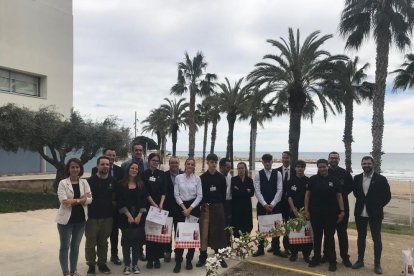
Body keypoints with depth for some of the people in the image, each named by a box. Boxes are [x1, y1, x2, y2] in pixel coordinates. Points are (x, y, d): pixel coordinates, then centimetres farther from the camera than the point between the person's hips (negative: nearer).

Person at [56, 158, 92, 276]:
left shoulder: (84, 182, 2)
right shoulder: (63, 183, -7)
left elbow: (89, 199, -6)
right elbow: (64, 202, -18)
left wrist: (74, 200, -17)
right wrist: (81, 198, -14)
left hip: (81, 219, 3)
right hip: (66, 219, -3)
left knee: (75, 246, 15)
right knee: (65, 247, 8)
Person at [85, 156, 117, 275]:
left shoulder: (113, 181, 3)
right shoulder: (90, 180, -8)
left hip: (107, 217, 3)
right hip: (92, 217, -3)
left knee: (103, 243, 14)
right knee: (91, 243, 5)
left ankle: (102, 263, 28)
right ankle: (91, 265, 22)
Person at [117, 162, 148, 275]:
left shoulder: (141, 184, 6)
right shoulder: (122, 184, -1)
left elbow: (144, 201, 1)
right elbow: (120, 202, -6)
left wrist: (139, 215, -9)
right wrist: (128, 215, -12)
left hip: (138, 216, 2)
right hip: (126, 216, -2)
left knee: (137, 240, 4)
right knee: (126, 240, 3)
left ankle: (135, 264, 16)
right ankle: (127, 265, 14)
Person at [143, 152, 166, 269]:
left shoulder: (161, 174, 8)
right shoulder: (145, 174, 1)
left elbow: (164, 191, 4)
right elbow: (146, 192, -4)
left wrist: (160, 204, -9)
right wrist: (154, 205, -10)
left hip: (160, 206, 2)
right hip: (149, 206, -2)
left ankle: (157, 258, 9)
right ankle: (149, 258, 9)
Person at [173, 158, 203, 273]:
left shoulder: (197, 178, 2)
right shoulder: (178, 177, 1)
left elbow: (199, 196, -2)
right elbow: (176, 194, -1)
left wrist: (190, 208, -9)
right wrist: (184, 208, -8)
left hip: (193, 207, 1)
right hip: (181, 207, 0)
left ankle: (189, 260, 17)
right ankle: (178, 262, 4)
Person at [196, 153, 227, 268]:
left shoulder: (221, 177, 3)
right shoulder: (202, 177, 0)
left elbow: (224, 193, 6)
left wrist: (220, 205, 2)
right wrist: (203, 205, -3)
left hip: (218, 207, 1)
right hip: (205, 207, -1)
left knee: (218, 231, 6)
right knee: (204, 231, -2)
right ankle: (203, 257, 8)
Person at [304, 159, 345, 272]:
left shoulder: (334, 180, 0)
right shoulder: (313, 179, 0)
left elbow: (339, 196, 1)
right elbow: (307, 195, 1)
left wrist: (342, 211, -5)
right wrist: (306, 210, -5)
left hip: (330, 213, -1)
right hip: (315, 213, 1)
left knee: (329, 237, 6)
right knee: (317, 236, 11)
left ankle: (332, 261, 14)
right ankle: (316, 258, 23)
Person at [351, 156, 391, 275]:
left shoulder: (381, 179, -6)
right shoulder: (357, 178, 4)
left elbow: (387, 196, -2)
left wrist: (377, 206, -4)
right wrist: (361, 202, 5)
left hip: (375, 214, -3)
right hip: (360, 213, 3)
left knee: (376, 239, 5)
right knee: (361, 237, 13)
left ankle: (377, 264, 16)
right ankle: (360, 260, 25)